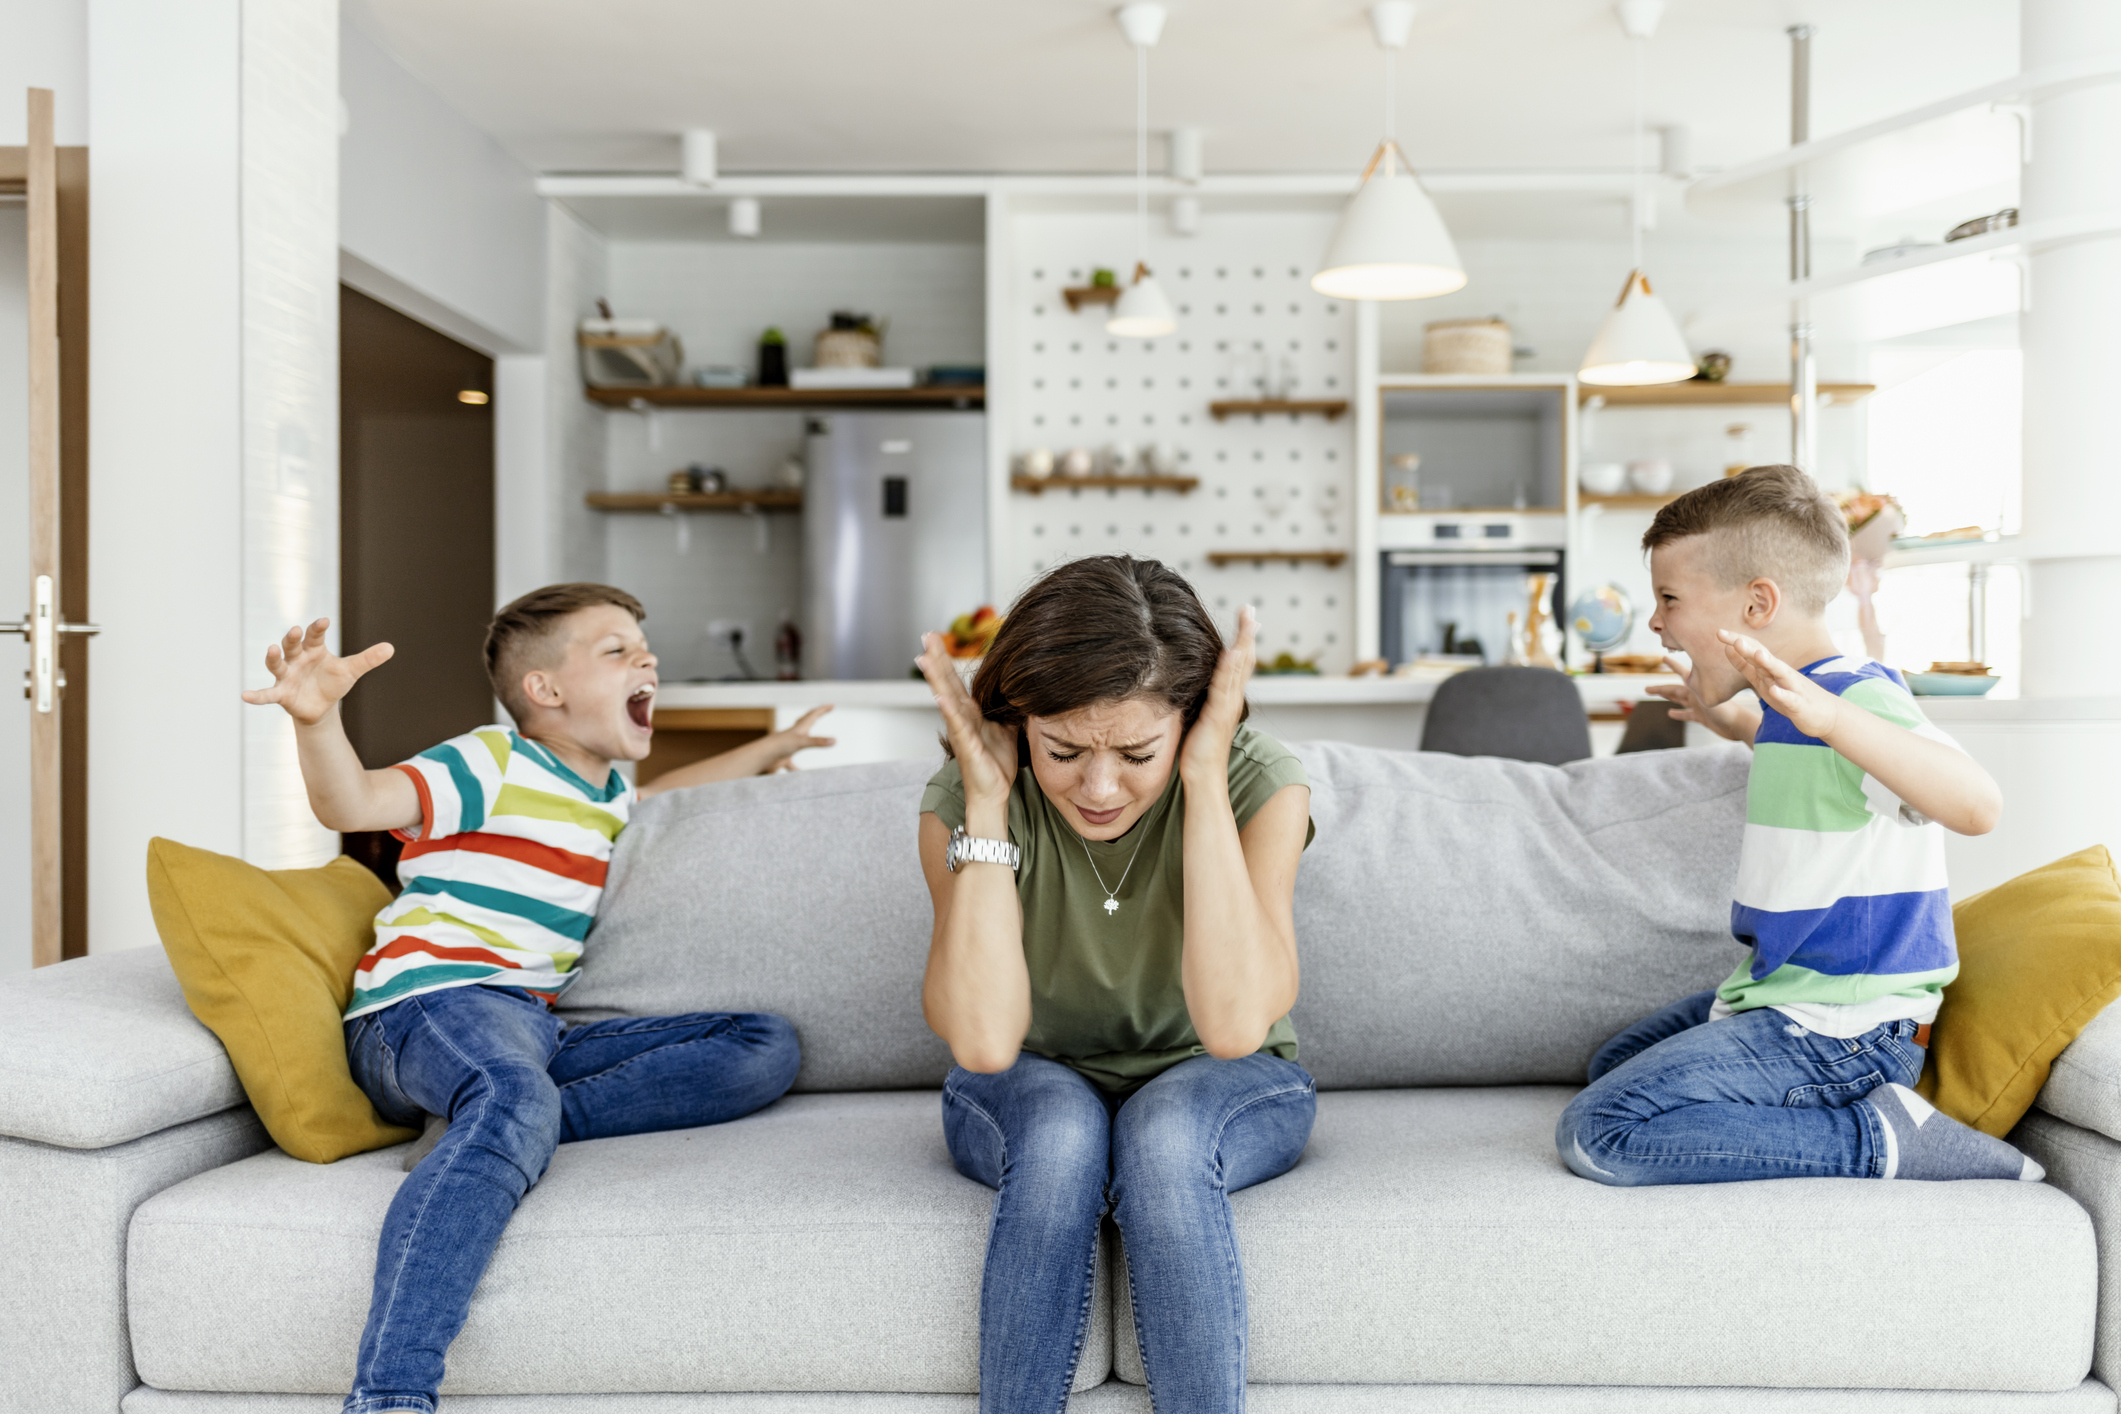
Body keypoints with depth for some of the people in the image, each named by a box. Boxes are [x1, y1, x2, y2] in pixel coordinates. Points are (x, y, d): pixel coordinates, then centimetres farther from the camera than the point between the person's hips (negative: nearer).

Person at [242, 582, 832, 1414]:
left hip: (533, 1030, 8)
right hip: (432, 1005, -8)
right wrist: (316, 718, -36)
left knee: (768, 1048, -4)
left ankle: (503, 1130, -23)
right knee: (516, 1099, -44)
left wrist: (769, 749, 53)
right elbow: (351, 802, -15)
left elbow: (660, 795, 51)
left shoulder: (608, 793, 25)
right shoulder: (496, 764, -1)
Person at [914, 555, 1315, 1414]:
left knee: (1163, 1136, -34)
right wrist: (986, 801, -32)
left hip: (1220, 1093, 0)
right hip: (1035, 1097, 1)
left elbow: (1233, 1025, -34)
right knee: (1061, 1132, -33)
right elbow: (982, 1043, -30)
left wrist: (1205, 781, -35)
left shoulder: (1257, 784, -20)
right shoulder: (964, 800, -18)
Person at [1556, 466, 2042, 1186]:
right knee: (1612, 1065, 27)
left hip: (1840, 1032, -11)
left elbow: (1977, 804, -43)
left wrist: (1826, 715, -54)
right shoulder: (1804, 698, 10)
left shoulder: (1857, 696, -22)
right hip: (1782, 995, 11)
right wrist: (1741, 723, 40)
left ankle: (1879, 1139, -14)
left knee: (1598, 1132, -22)